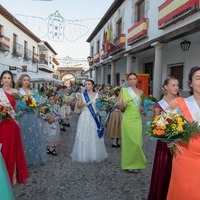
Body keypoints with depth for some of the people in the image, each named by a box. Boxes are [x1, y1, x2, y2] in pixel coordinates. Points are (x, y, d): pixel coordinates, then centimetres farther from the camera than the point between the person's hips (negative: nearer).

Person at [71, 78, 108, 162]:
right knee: (84, 135, 2)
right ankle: (84, 155, 13)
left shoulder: (97, 95, 4)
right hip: (85, 117, 1)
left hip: (94, 117, 0)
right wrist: (83, 104, -13)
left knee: (94, 136, 2)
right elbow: (78, 105, 5)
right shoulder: (83, 95, 5)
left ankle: (95, 155, 15)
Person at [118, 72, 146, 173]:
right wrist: (123, 104, -22)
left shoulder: (140, 92, 10)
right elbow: (118, 105, -2)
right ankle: (129, 164, 15)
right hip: (128, 119, -2)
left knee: (137, 142, 0)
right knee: (128, 142, 1)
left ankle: (136, 164, 16)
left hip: (137, 119, 3)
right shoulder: (124, 90, 1)